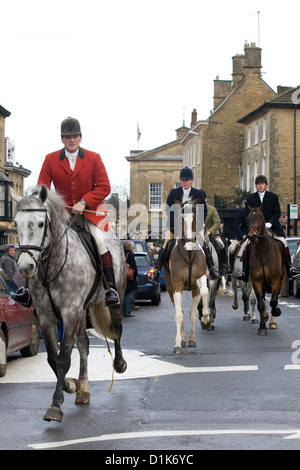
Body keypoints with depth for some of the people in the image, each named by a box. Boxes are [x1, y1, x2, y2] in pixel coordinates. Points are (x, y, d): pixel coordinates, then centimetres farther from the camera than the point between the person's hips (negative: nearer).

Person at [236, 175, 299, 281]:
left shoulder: (273, 197, 4)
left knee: (283, 243, -14)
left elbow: (277, 212, -2)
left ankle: (290, 267, -3)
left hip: (272, 226, -1)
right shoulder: (250, 198, 6)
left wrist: (270, 223, -17)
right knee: (246, 246, -12)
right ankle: (244, 271, -5)